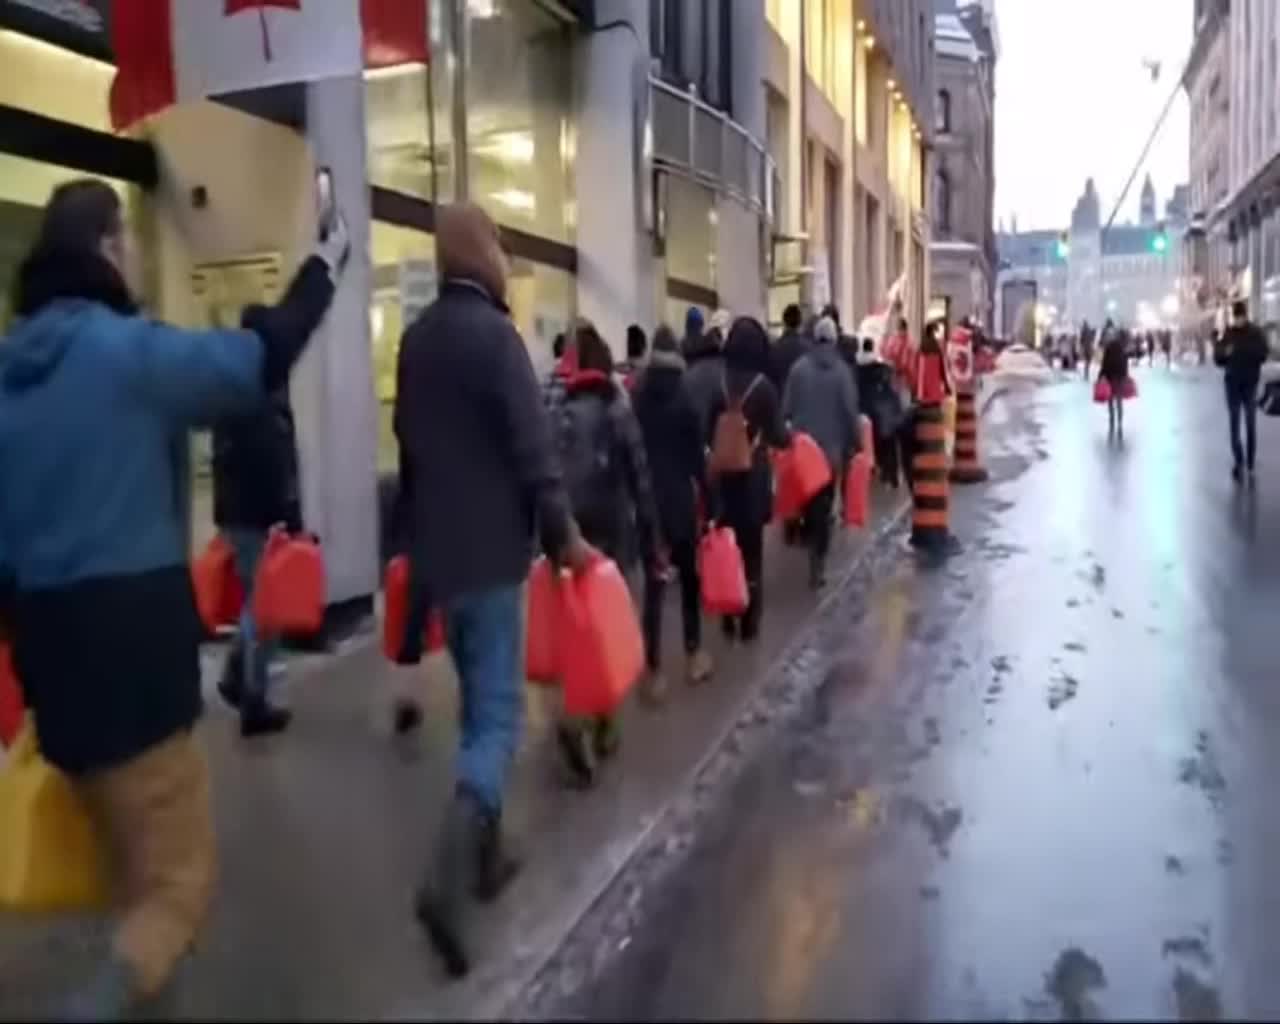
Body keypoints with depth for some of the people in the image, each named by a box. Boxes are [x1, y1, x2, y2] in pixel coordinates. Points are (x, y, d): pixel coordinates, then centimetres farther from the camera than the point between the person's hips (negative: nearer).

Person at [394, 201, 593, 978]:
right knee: (499, 713, -5)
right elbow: (533, 447, -18)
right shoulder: (494, 333, -13)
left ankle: (485, 855, 26)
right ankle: (448, 876, -16)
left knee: (477, 702, 18)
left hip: (436, 546, 8)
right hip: (490, 550, -8)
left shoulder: (417, 337, 10)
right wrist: (564, 534, -8)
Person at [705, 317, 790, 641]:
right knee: (751, 548, 7)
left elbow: (707, 432, 2)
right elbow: (777, 436, -8)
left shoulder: (719, 383, -3)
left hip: (723, 475, 3)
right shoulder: (763, 386, -11)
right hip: (753, 476, -3)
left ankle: (729, 619, 19)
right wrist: (790, 435, 13)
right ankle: (749, 622, 12)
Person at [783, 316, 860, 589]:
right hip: (832, 448, -1)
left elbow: (787, 408, -6)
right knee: (823, 505, 5)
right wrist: (855, 443, 2)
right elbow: (850, 411, -7)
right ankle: (817, 565, 3)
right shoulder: (841, 370, -8)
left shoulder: (799, 367, -5)